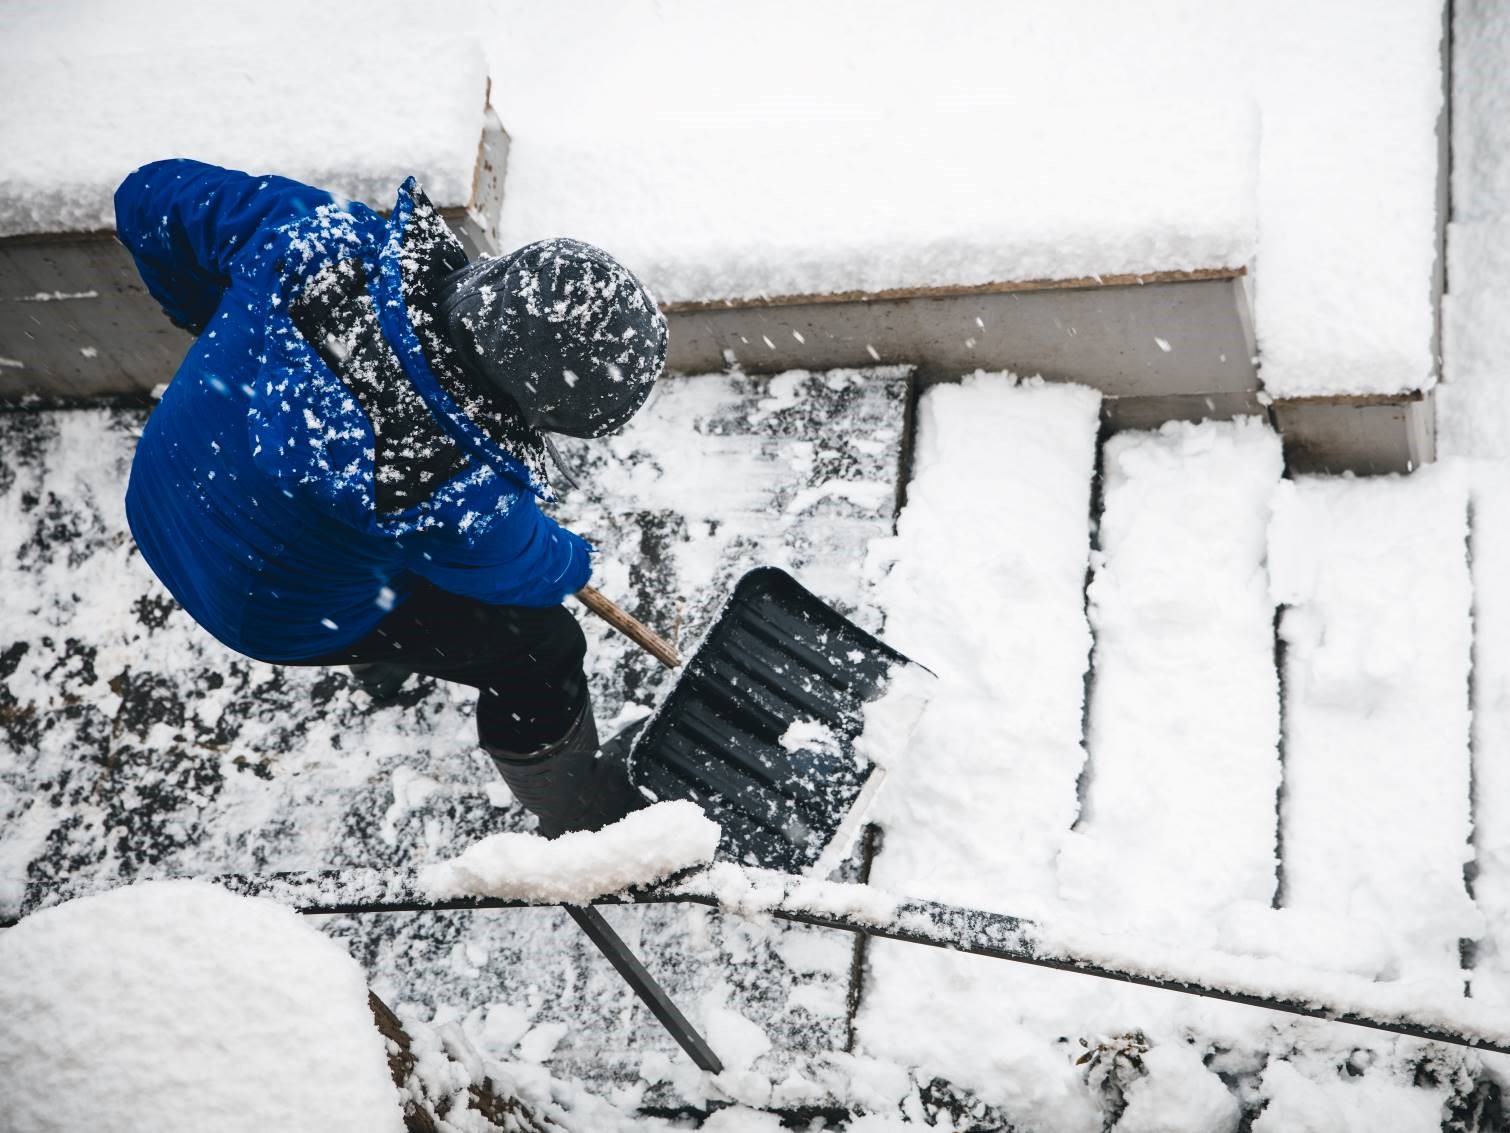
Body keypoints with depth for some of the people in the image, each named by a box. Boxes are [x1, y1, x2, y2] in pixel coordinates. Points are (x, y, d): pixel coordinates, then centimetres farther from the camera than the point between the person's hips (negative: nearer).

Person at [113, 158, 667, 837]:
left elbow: (155, 196, -10)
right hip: (284, 618, -6)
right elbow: (523, 568, -14)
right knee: (541, 647, 10)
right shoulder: (460, 499, -40)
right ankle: (585, 822, 37)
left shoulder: (326, 239, -30)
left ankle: (383, 663, 64)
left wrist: (217, 319, 8)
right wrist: (572, 565, 10)